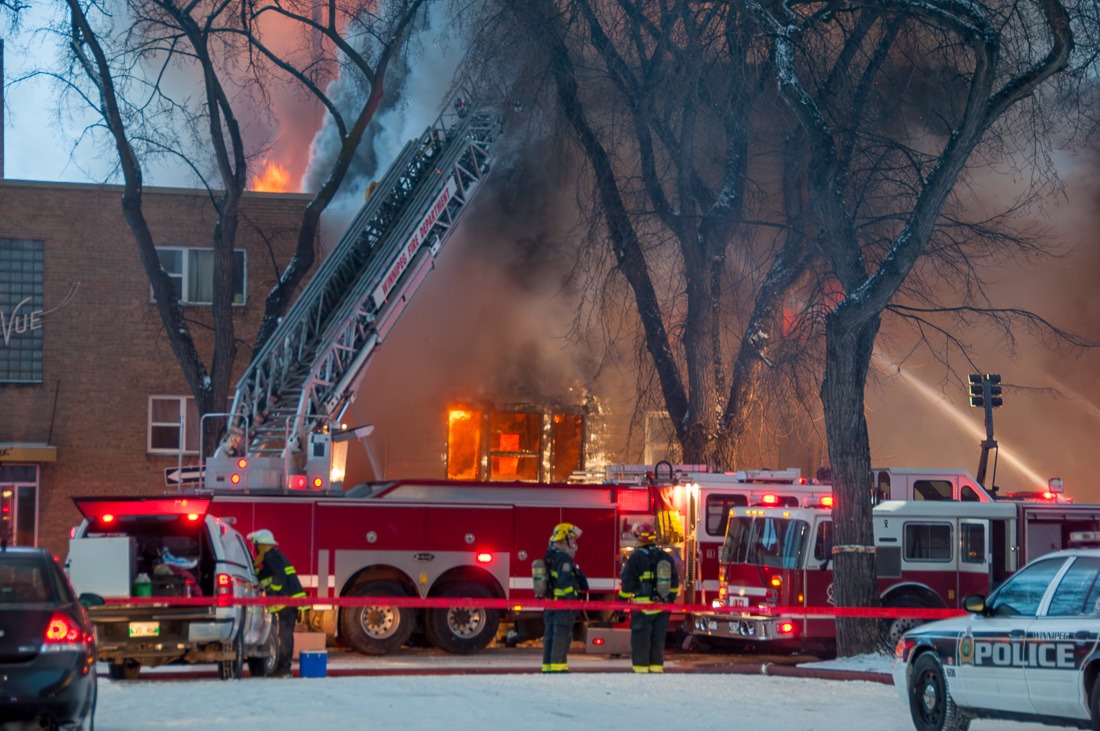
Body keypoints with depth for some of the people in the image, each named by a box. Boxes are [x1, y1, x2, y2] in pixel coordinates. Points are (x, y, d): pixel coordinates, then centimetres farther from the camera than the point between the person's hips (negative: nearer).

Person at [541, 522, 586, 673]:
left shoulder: (550, 557, 16)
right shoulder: (564, 558, -14)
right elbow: (566, 582, -21)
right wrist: (573, 600, -21)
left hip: (550, 603, 9)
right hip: (563, 603, -9)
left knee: (550, 635, 11)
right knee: (562, 635, -8)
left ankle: (547, 666, 13)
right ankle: (558, 665, -11)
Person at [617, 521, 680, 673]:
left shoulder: (636, 557, -8)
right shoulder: (666, 557, 11)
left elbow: (627, 584, -9)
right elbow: (674, 582, 17)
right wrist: (670, 601, 25)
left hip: (643, 606, -6)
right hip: (663, 607, 6)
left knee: (640, 638, -1)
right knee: (658, 638, 11)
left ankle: (641, 665, -4)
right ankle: (657, 665, 12)